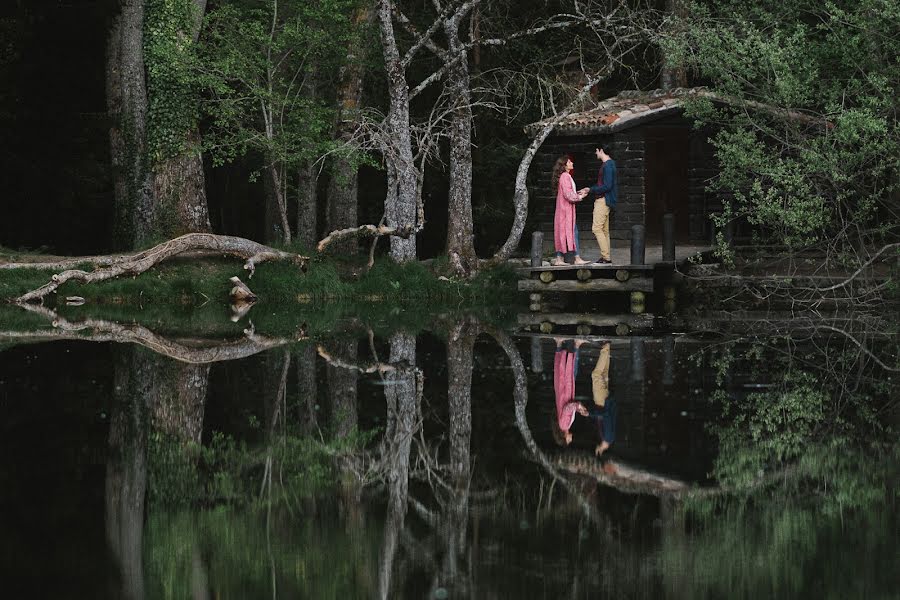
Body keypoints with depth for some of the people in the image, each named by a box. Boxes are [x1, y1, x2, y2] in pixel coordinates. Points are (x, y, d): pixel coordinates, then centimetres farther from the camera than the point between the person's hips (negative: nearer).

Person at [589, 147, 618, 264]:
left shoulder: (608, 166, -16)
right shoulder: (609, 164, 17)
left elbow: (607, 186, -22)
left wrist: (591, 189, -13)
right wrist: (589, 190, 14)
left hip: (603, 200, -11)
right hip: (603, 200, 11)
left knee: (596, 228, -11)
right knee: (604, 230, 10)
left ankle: (606, 257, -13)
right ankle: (606, 257, 11)